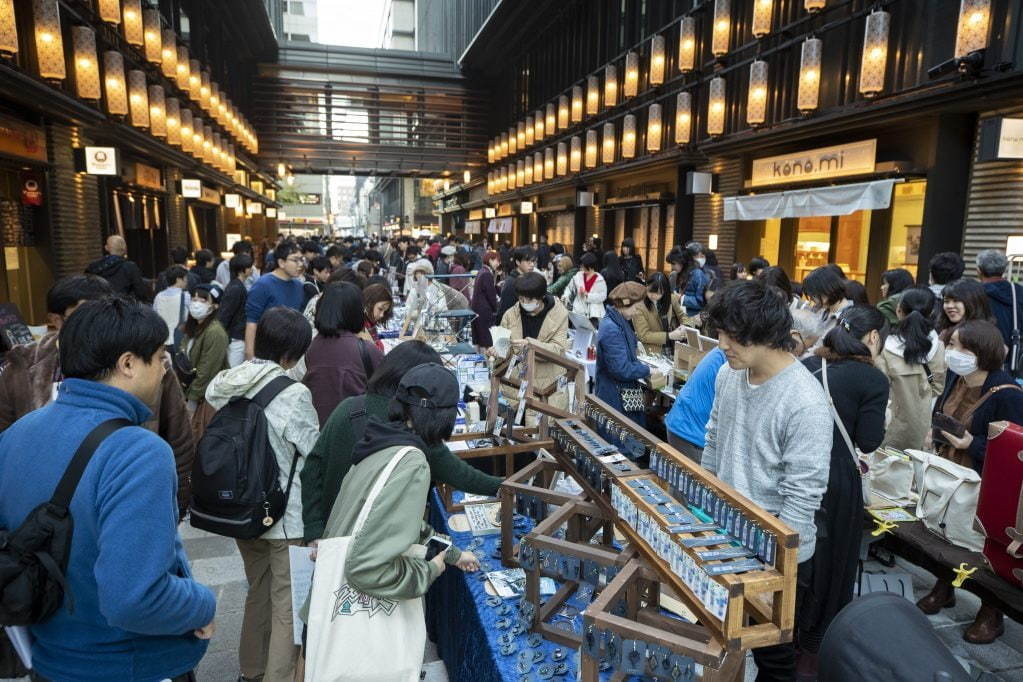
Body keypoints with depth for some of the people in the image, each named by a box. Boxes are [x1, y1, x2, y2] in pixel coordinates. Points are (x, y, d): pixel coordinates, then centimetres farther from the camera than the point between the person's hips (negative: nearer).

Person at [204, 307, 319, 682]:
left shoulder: (225, 384, -3)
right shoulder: (293, 394, -23)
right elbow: (316, 457, -14)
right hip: (285, 514, -8)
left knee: (258, 592, 26)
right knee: (287, 605, 7)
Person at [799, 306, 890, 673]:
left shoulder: (806, 365, 4)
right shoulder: (873, 379, -11)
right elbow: (868, 441, -11)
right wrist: (876, 418, 7)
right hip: (836, 481, -5)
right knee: (829, 562, 12)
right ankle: (812, 649, 26)